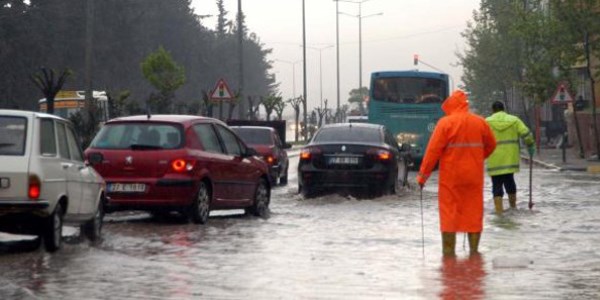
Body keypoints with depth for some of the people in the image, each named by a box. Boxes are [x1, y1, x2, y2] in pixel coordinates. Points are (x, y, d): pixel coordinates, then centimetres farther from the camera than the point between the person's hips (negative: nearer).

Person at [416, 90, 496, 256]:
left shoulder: (445, 123, -10)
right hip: (474, 176, 3)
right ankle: (474, 250, 14)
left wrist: (423, 174, -5)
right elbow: (491, 145, 14)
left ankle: (449, 252, 3)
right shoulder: (480, 122, 3)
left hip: (451, 176, -3)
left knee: (449, 212, 3)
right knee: (474, 211, 11)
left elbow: (433, 150, -11)